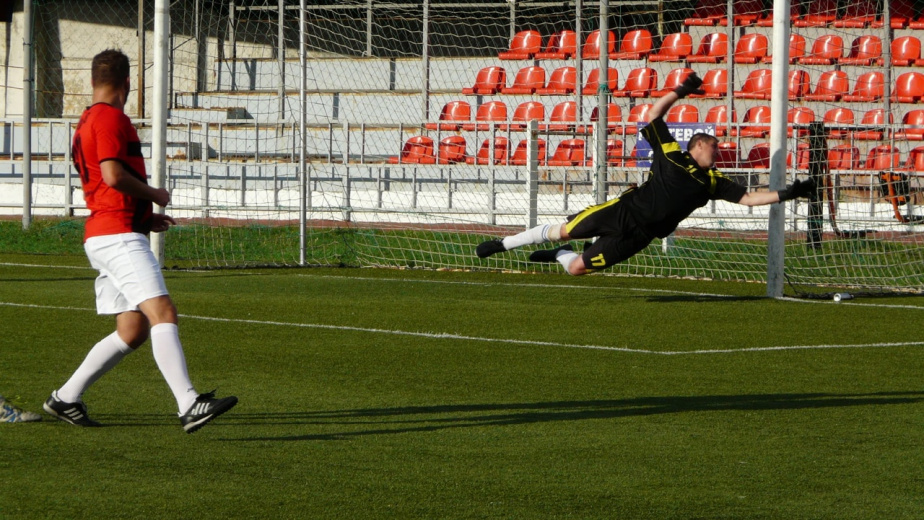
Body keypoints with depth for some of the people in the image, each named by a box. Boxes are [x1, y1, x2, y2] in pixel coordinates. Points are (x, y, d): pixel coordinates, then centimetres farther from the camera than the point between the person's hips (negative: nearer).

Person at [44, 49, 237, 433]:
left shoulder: (87, 121, 22)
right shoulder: (111, 118, -9)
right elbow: (114, 175, -21)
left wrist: (144, 217, 21)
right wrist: (156, 196, -5)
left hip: (105, 237, 10)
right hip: (118, 235, -10)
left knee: (133, 332, 10)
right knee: (162, 314, -20)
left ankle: (65, 398, 16)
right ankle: (189, 405, -31)